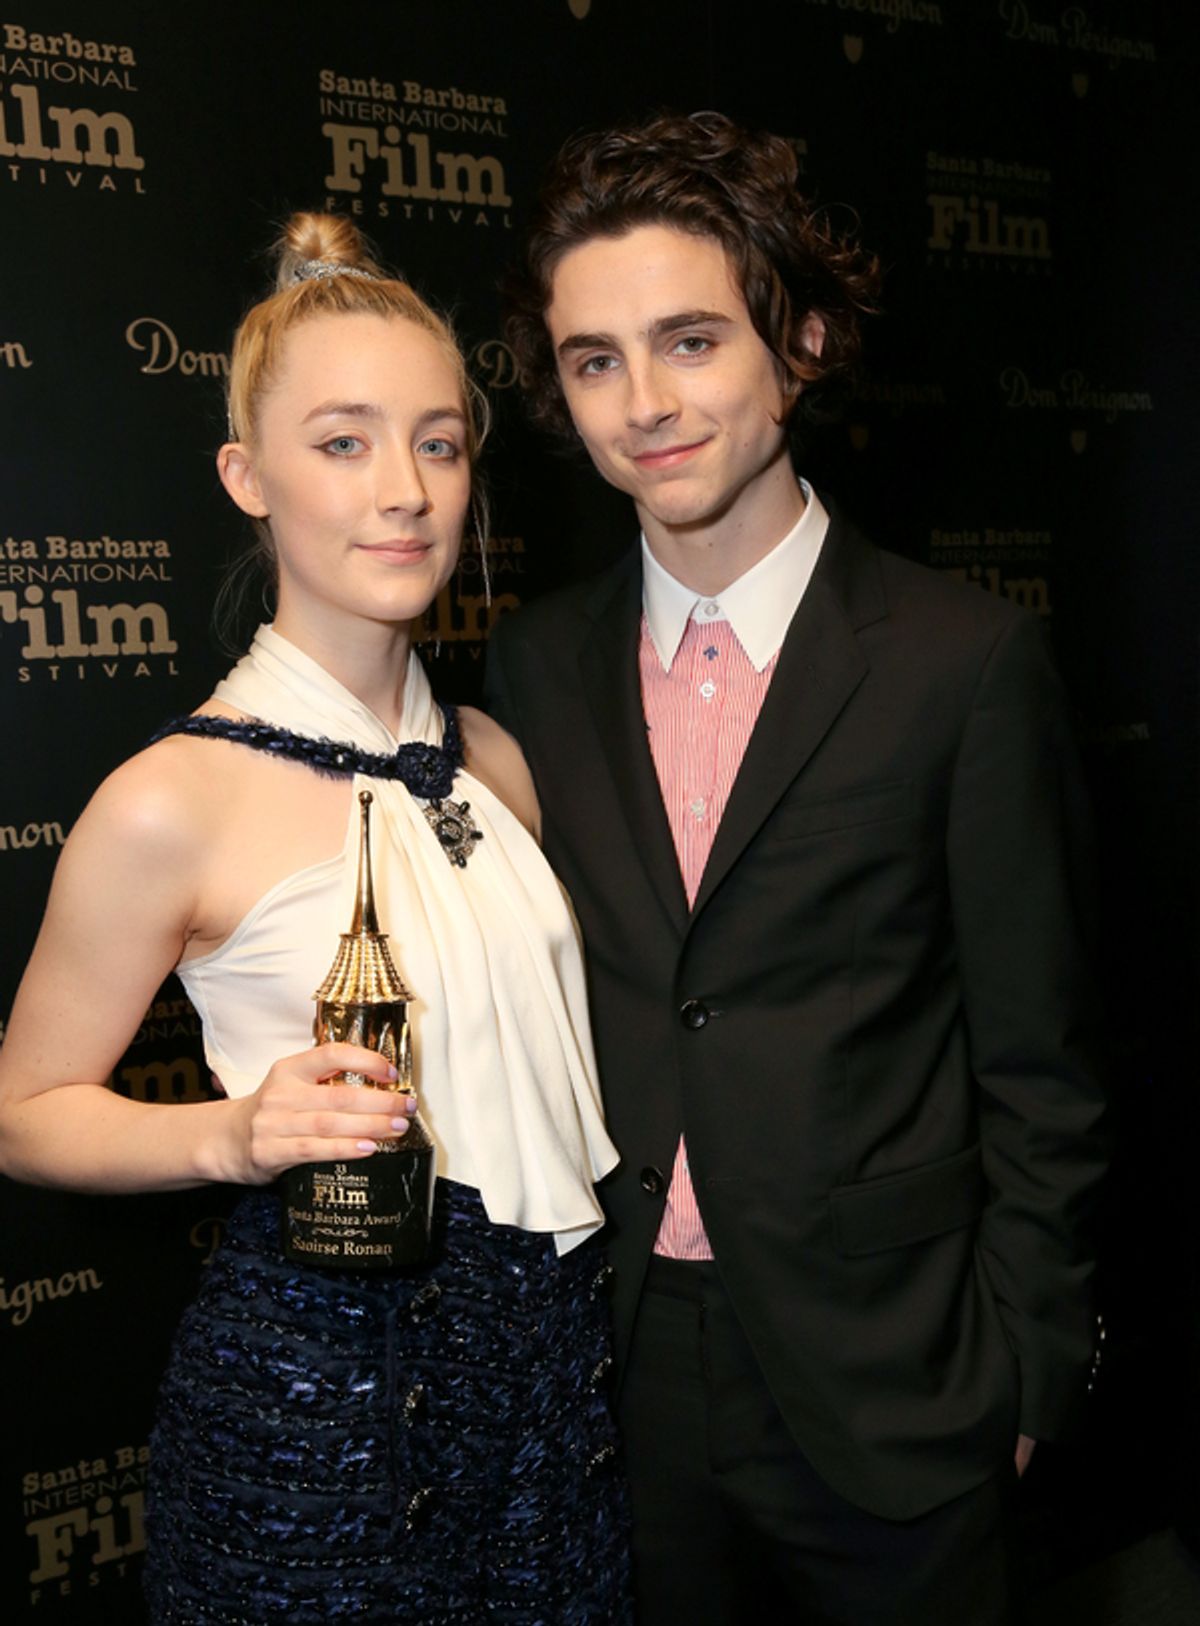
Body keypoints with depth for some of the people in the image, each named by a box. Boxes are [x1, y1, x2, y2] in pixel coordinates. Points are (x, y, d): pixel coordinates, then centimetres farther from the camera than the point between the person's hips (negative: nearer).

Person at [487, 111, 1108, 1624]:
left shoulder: (967, 662, -13)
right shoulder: (532, 665, -1)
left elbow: (1039, 1072, -8)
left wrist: (1019, 1367, -5)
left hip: (884, 1381, -3)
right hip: (620, 1369, 4)